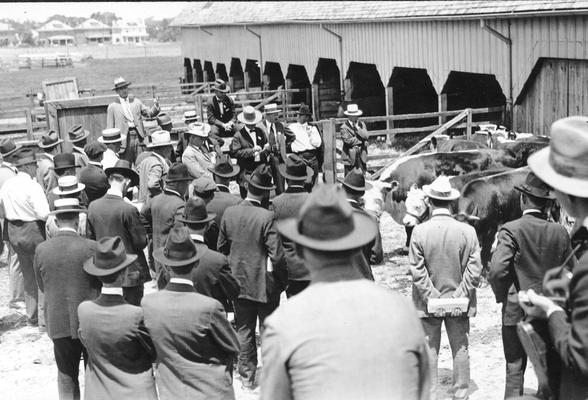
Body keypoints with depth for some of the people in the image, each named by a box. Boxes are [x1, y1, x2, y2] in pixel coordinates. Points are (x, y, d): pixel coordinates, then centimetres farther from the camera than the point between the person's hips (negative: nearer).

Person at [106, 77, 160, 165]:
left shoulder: (136, 101, 14)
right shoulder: (112, 106, 6)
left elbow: (149, 113, 10)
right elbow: (110, 128, 6)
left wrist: (155, 106, -10)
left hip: (138, 136, 2)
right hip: (124, 138, -2)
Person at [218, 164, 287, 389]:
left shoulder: (229, 213, -5)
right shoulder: (266, 217, -20)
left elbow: (221, 248, 5)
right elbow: (276, 255, -19)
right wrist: (283, 280, -4)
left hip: (239, 281, 4)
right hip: (264, 283, -4)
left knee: (243, 330, 13)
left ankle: (247, 377, 20)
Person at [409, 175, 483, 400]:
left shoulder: (419, 231, -13)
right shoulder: (468, 231, -10)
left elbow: (417, 271, -12)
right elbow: (474, 269, -10)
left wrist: (431, 296, -7)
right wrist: (460, 296, -6)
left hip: (429, 303, -1)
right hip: (458, 304, 1)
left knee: (429, 350, 10)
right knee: (460, 348, 13)